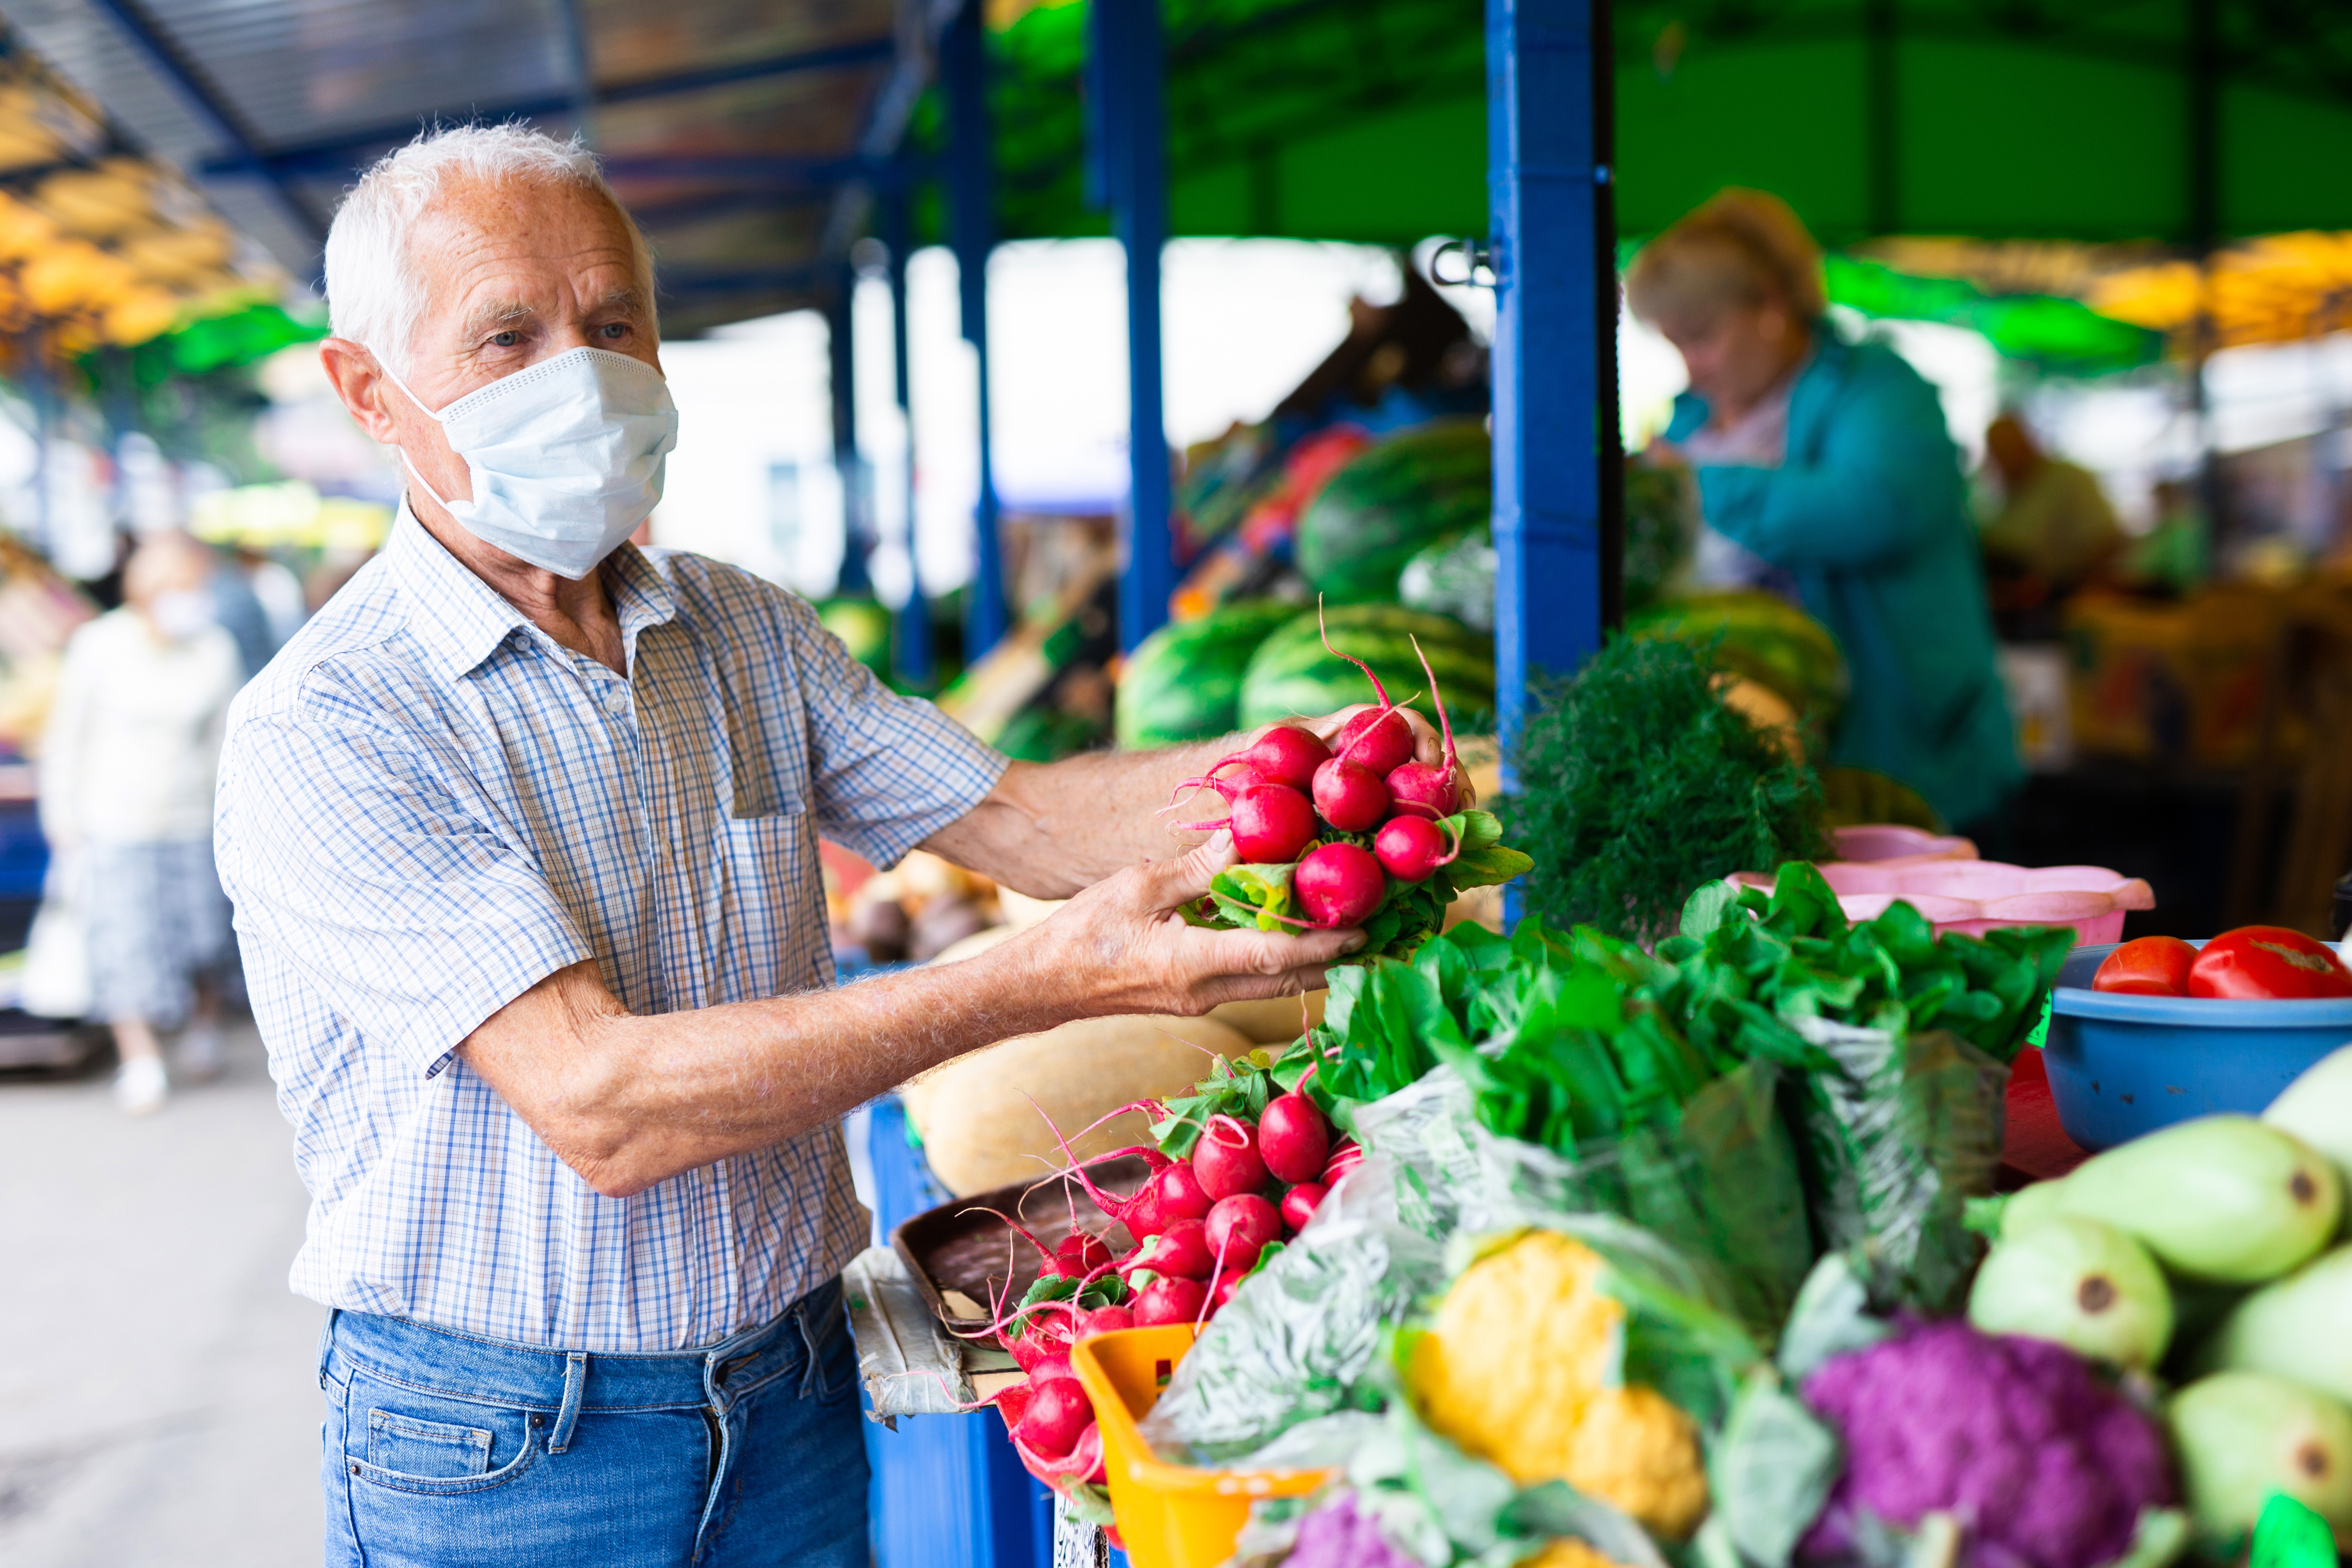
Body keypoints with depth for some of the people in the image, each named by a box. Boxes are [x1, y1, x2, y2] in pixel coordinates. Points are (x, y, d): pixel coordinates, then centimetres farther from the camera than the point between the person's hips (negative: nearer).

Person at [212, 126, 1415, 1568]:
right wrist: (1046, 984, -33)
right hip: (498, 1451, -5)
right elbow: (595, 1104, -26)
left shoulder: (746, 633, 4)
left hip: (793, 1389, 5)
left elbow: (1019, 821, -1)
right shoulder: (324, 731, -18)